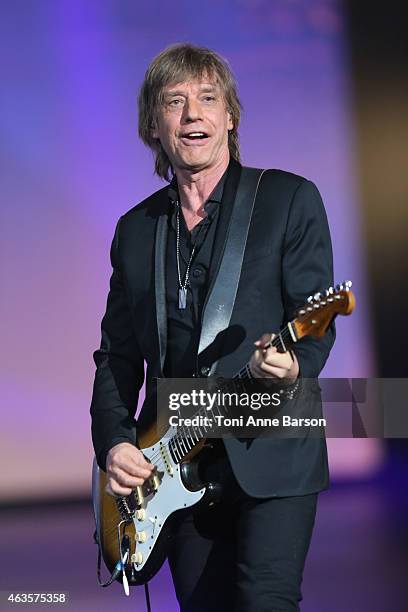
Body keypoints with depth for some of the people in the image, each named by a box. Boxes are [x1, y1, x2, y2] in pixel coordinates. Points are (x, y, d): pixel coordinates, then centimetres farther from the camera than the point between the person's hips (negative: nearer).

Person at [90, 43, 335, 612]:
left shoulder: (290, 199, 0)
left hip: (271, 455, -4)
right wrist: (114, 441, 0)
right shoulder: (135, 229, 13)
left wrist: (293, 367, -27)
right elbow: (116, 355, 15)